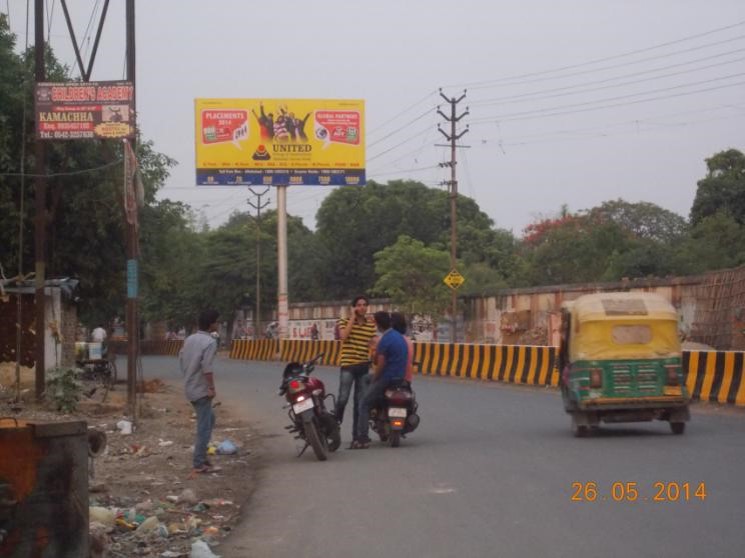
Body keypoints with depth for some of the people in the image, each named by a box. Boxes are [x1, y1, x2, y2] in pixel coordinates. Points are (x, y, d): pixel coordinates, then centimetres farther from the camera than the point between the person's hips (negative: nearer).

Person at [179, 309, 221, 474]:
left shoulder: (190, 339, 10)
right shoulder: (210, 342, -15)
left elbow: (181, 359, 14)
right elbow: (207, 367, -23)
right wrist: (211, 388, -18)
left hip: (190, 388, 9)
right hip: (201, 389, -9)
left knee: (209, 419, 22)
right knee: (204, 426, -4)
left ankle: (201, 456, 22)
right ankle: (199, 464, -4)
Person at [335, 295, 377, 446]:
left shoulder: (371, 325, 11)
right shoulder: (345, 322, 1)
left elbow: (373, 345, 12)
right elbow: (343, 336, -18)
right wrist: (353, 318, -12)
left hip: (364, 366, 4)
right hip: (348, 365, -4)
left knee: (360, 402, 6)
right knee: (342, 399, -15)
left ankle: (357, 435, 11)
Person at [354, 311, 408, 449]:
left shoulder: (385, 340, -17)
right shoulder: (399, 337, 11)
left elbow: (380, 365, -18)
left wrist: (374, 379, -4)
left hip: (387, 378, -9)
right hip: (400, 377, 9)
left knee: (364, 405, -2)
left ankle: (362, 438, -12)